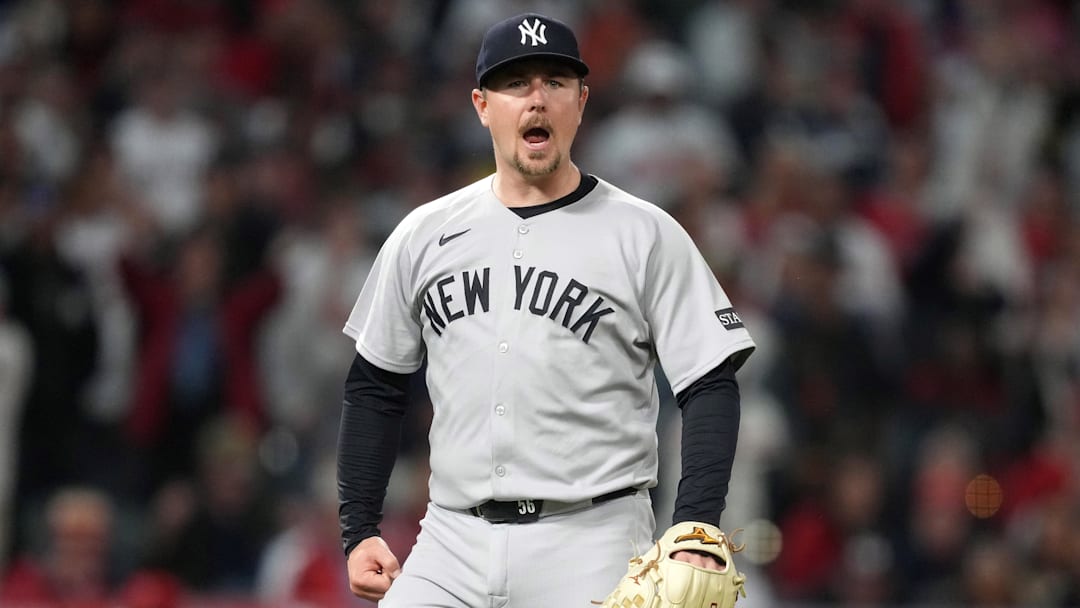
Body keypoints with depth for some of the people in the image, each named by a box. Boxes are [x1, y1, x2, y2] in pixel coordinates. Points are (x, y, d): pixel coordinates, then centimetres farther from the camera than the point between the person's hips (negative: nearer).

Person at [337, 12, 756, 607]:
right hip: (452, 539, 3)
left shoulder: (645, 234, 1)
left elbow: (710, 389, -2)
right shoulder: (425, 234, 11)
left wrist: (695, 536, -14)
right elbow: (375, 386, 19)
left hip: (591, 546, -3)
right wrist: (359, 530, 11)